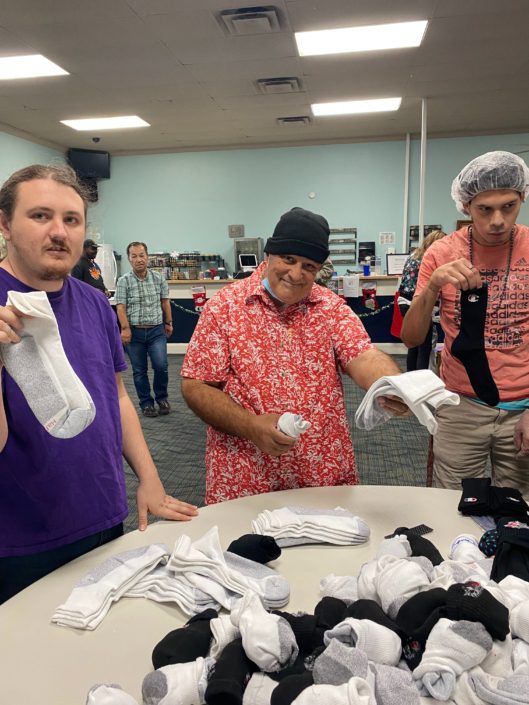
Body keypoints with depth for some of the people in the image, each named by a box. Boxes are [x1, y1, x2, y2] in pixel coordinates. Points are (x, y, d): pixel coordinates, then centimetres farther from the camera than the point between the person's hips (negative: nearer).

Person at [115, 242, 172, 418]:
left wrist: (168, 322, 13)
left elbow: (165, 301, 11)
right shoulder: (123, 281, -3)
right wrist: (125, 328, -16)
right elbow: (120, 307, -7)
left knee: (161, 365, -8)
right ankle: (146, 403, 20)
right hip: (134, 331, 0)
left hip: (156, 330, 1)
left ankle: (162, 398, 16)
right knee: (139, 370, 6)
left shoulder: (158, 278, 3)